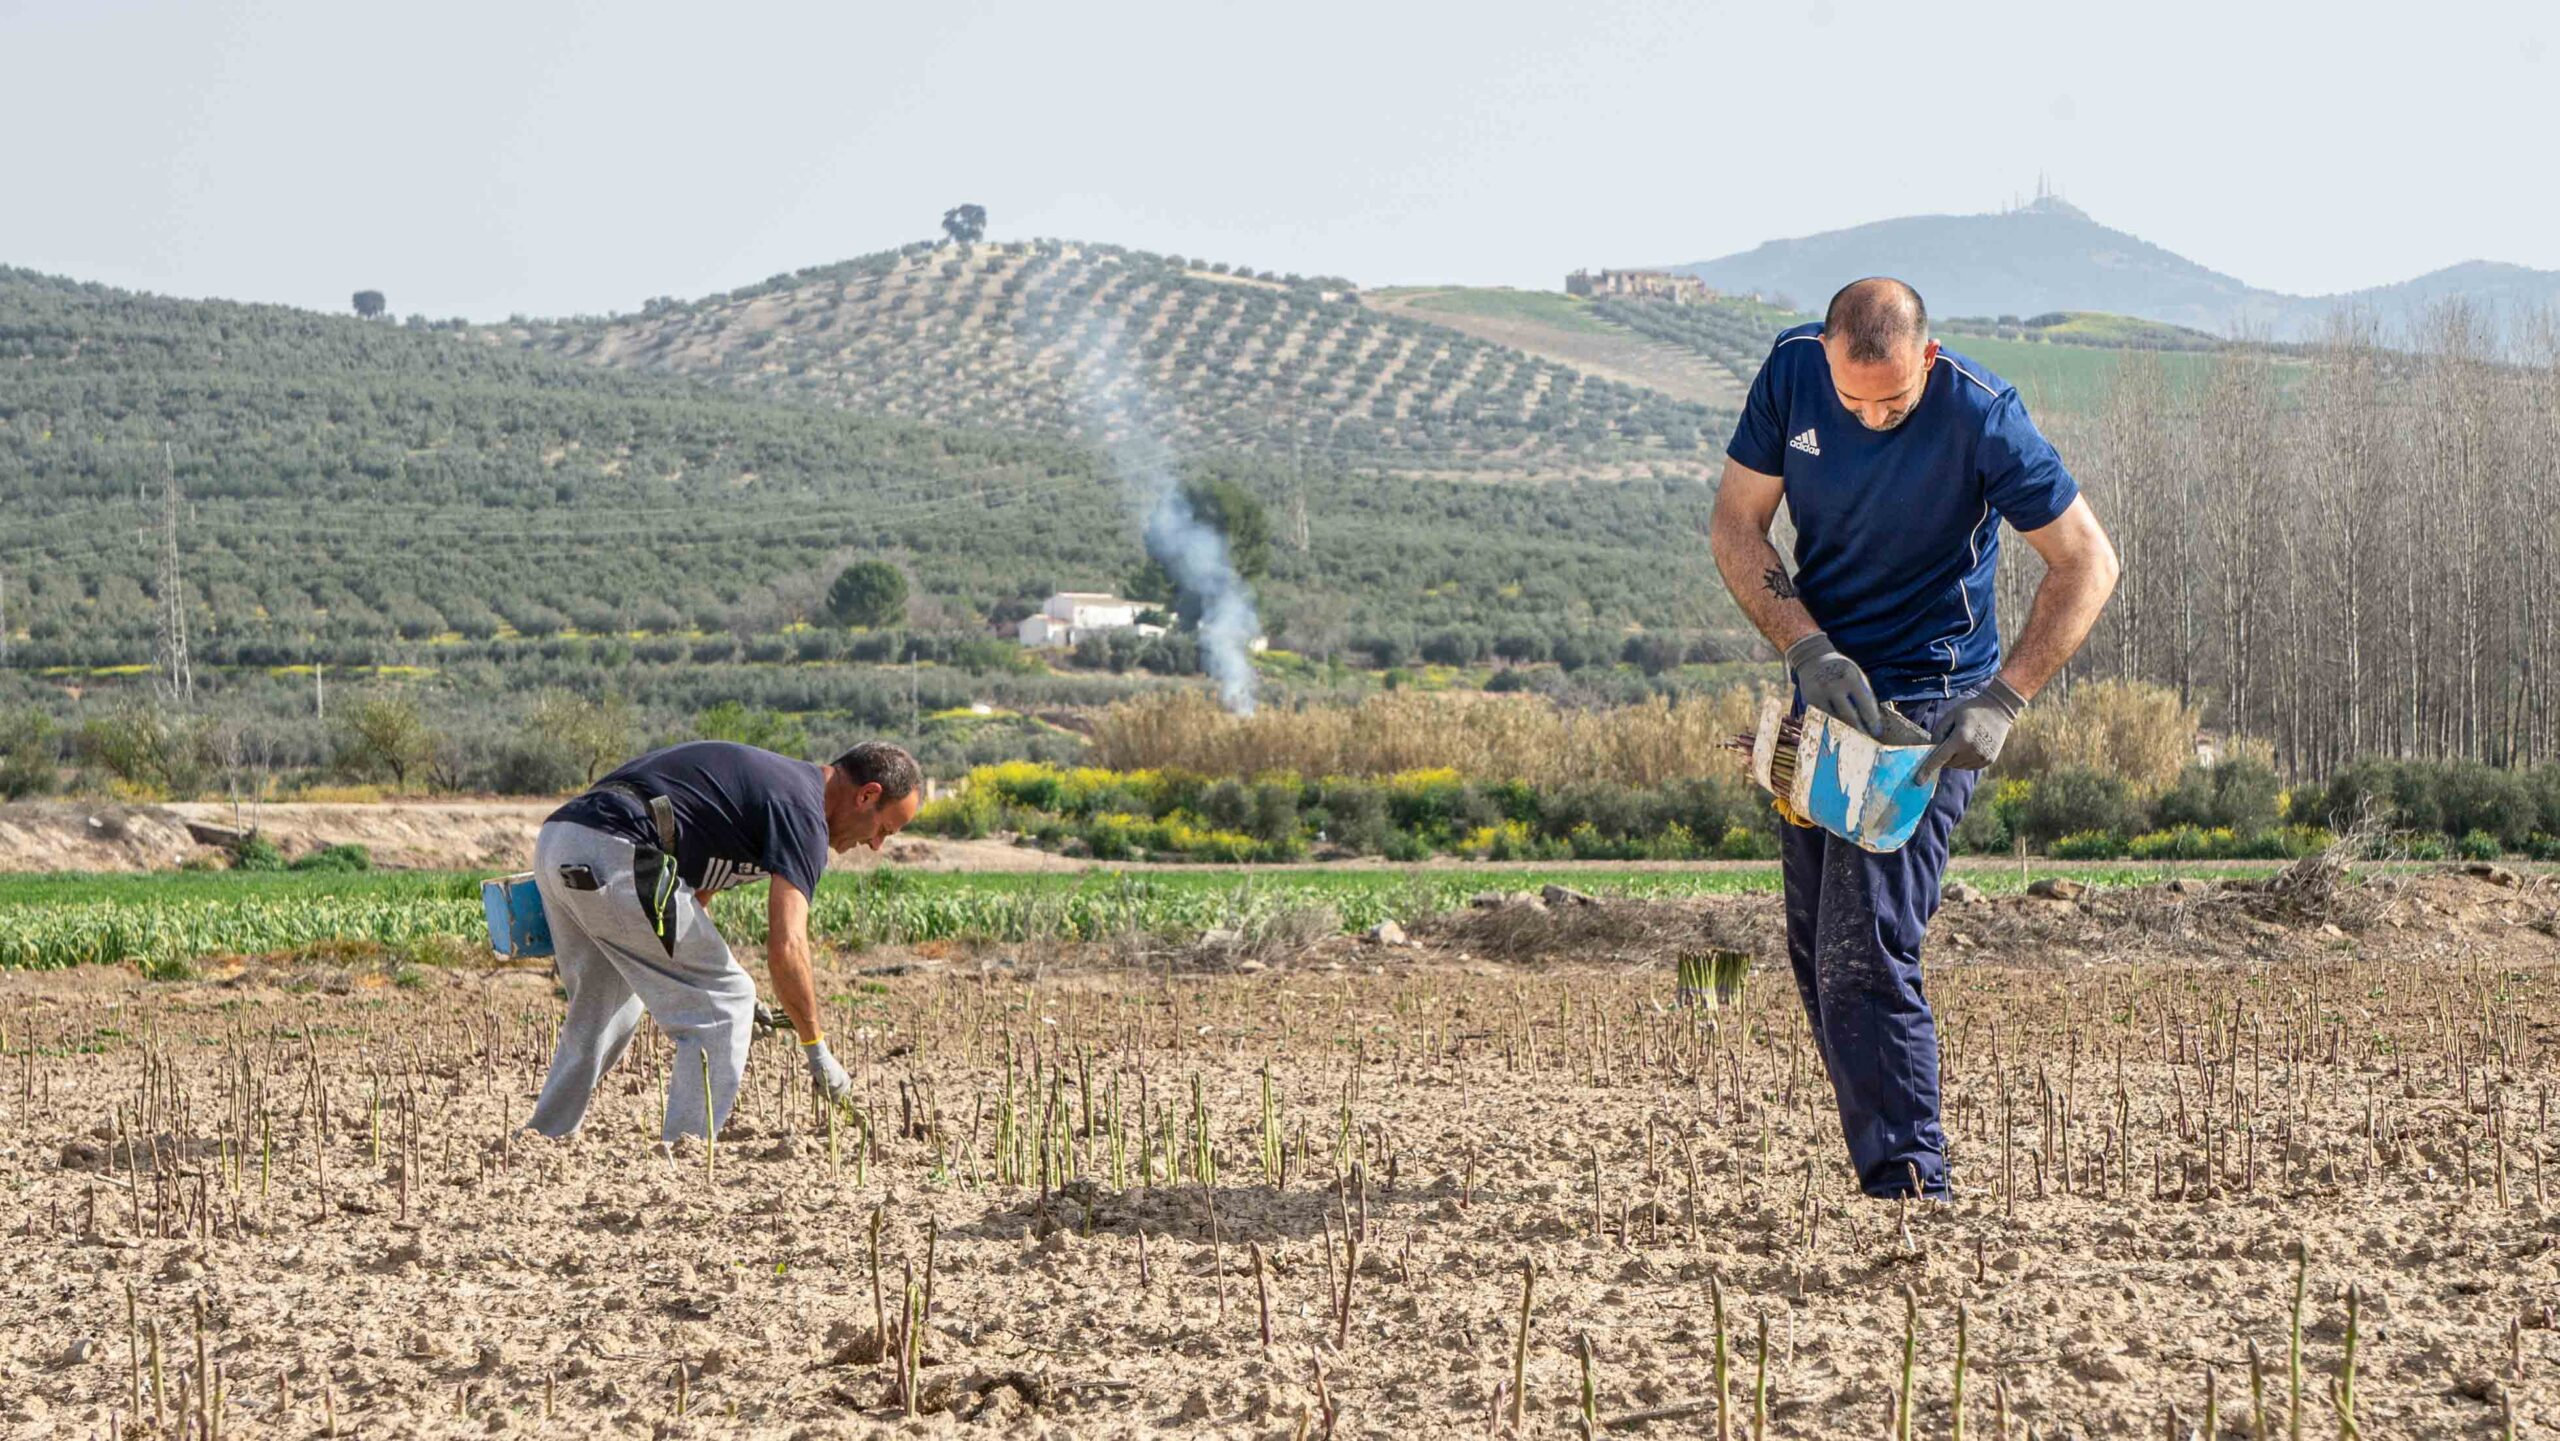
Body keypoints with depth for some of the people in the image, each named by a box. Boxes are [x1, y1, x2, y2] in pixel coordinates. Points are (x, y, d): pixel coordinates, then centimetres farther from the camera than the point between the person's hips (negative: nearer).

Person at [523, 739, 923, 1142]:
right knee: (723, 1005, 0)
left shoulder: (774, 778, 26)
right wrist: (817, 1051, -4)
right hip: (612, 855, -10)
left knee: (598, 1017, 26)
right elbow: (785, 947, -13)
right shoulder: (803, 810, -4)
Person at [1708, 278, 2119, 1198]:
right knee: (1815, 954, 10)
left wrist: (2002, 702, -25)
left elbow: (2088, 561, -16)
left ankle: (1911, 1187, -12)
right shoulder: (1792, 371, -8)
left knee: (1863, 958, -16)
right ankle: (1887, 1165, 20)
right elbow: (1735, 526, -3)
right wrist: (1812, 650, -18)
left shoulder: (1980, 415, -21)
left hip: (1928, 707, -6)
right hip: (1826, 689, 6)